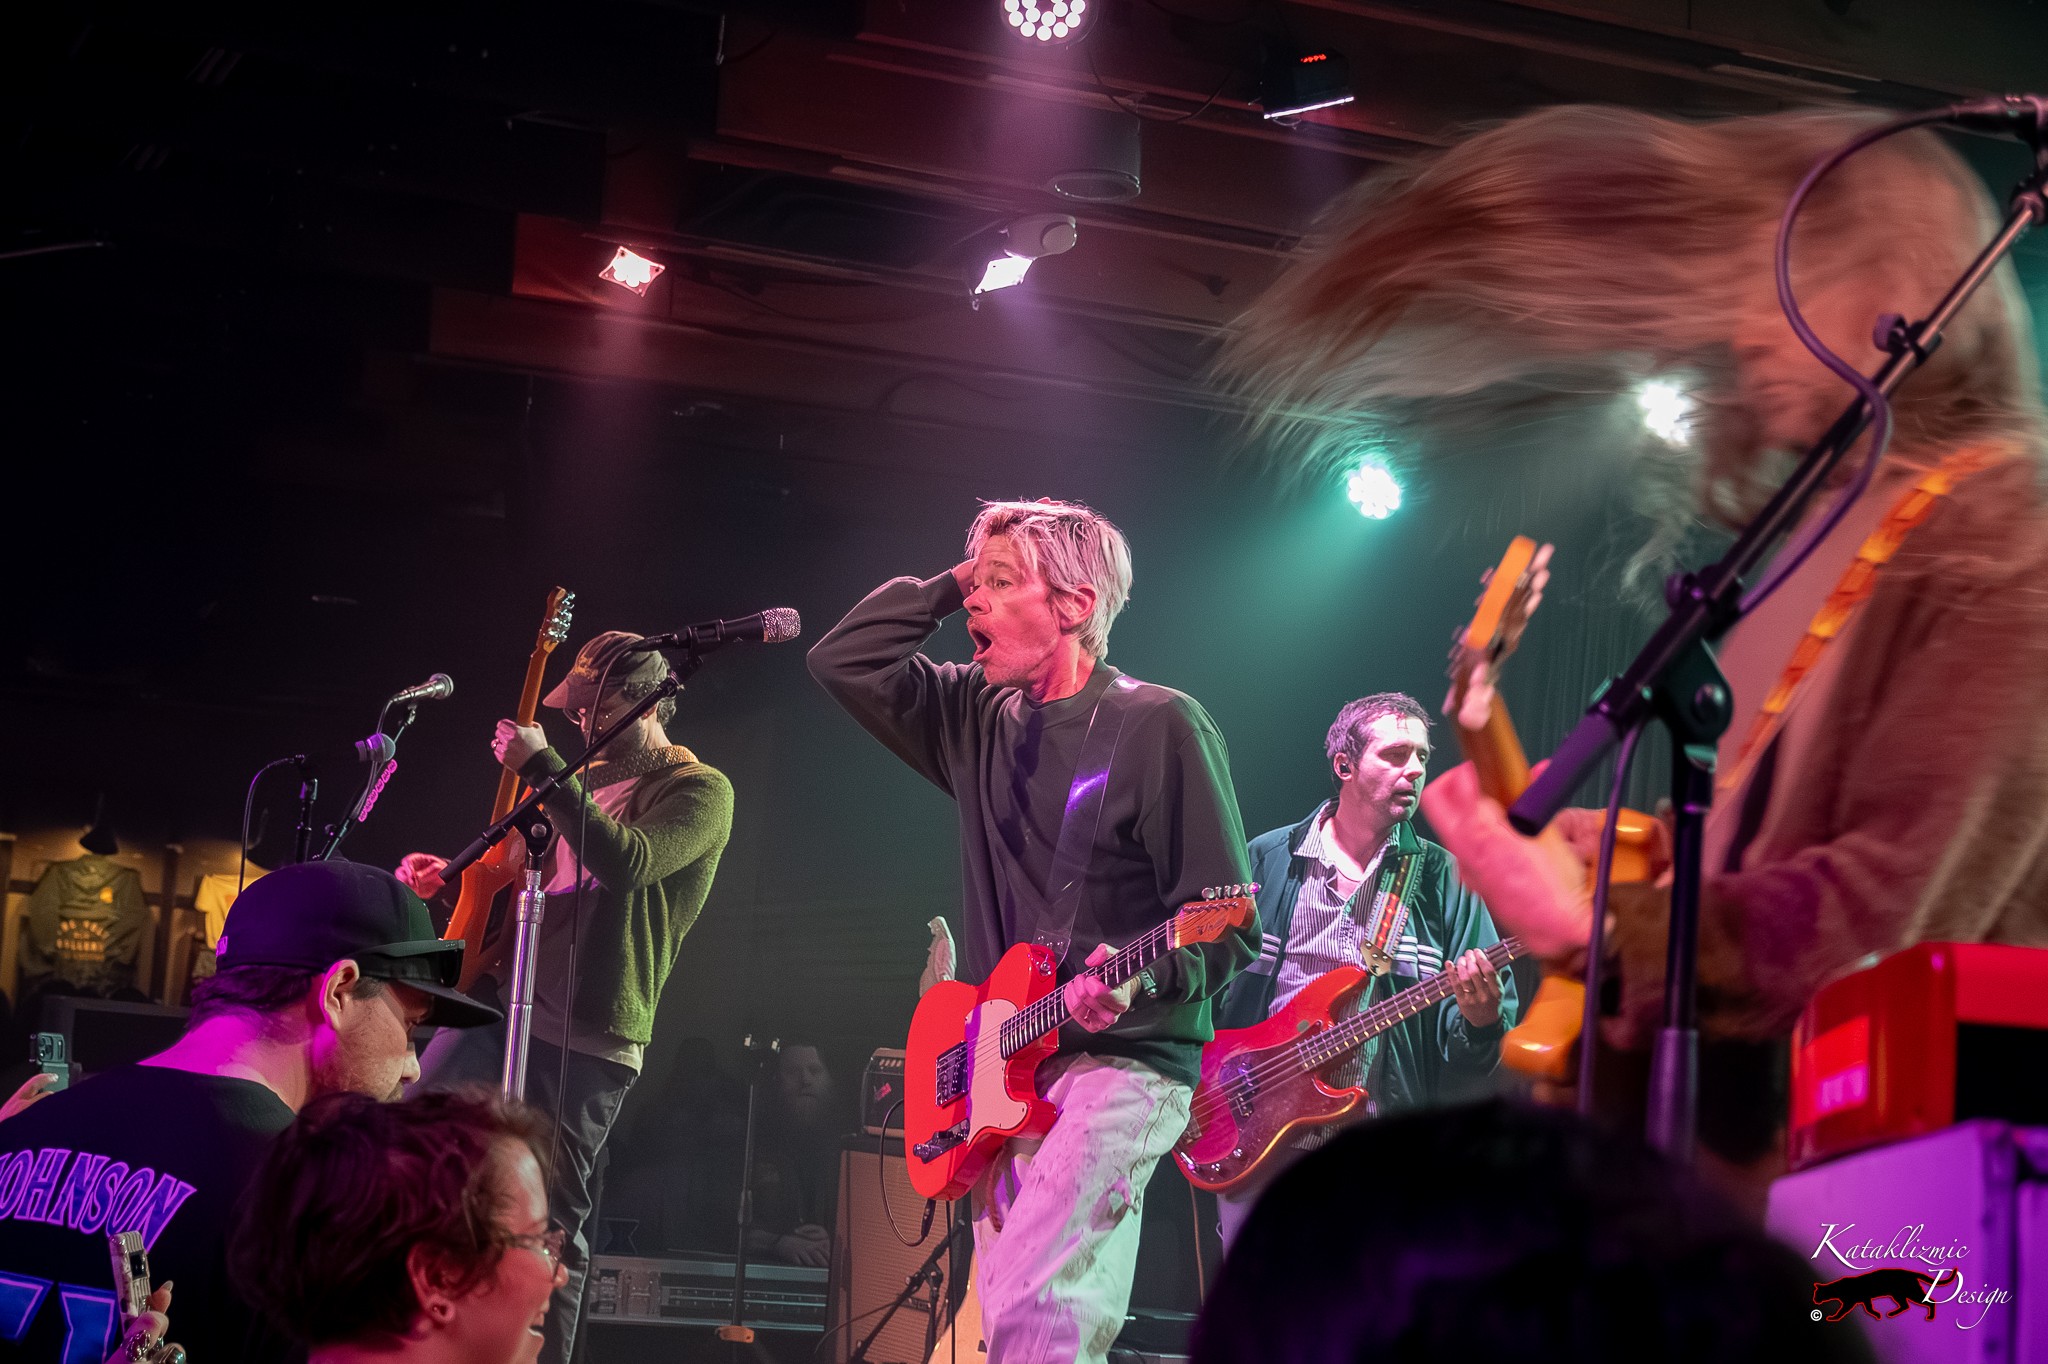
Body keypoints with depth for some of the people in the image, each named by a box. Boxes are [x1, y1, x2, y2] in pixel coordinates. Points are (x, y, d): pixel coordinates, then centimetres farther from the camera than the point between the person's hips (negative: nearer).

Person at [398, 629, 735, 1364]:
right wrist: (450, 876, 9)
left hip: (585, 1041, -7)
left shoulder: (700, 792, -5)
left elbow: (627, 862, -23)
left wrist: (542, 768, -21)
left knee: (550, 1229, -5)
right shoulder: (589, 777, 19)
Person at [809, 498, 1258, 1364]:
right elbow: (843, 661, 12)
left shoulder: (1158, 726, -8)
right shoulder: (980, 722, 13)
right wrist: (948, 584, 7)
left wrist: (1141, 979, -27)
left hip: (1122, 1060, -7)